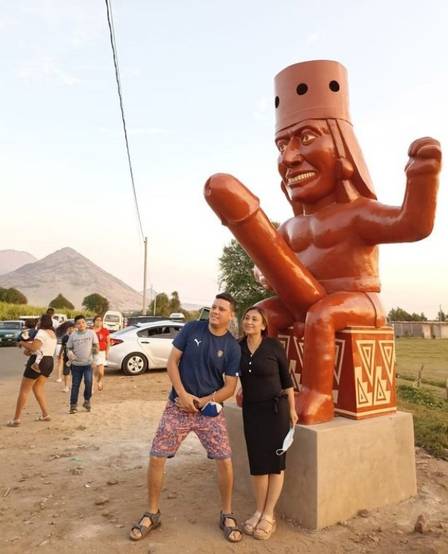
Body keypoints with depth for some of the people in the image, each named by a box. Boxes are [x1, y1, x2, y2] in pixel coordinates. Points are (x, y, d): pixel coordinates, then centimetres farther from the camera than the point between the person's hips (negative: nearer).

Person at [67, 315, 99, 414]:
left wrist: (95, 348, -16)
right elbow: (69, 348, 8)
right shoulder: (73, 335, 3)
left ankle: (87, 400, 10)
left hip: (88, 363, -2)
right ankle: (73, 405, 18)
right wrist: (70, 353, -12)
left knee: (88, 382, -13)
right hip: (76, 364, 2)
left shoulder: (91, 333, -1)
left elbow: (95, 345, 6)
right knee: (75, 385, 7)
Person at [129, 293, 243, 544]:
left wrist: (202, 401, -17)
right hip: (178, 406, 1)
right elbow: (172, 361, -4)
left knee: (225, 462, -3)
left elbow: (230, 387, -6)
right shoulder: (192, 329, -6)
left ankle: (227, 515, 22)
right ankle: (152, 514, 24)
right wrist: (183, 394, -14)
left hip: (210, 410, 0)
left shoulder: (233, 347, -6)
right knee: (156, 458, 1)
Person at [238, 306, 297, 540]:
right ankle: (259, 511, 23)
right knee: (257, 461, 8)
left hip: (275, 408, -3)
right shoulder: (238, 347, -3)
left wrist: (292, 409, -2)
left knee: (275, 460, 4)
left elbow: (286, 377, -3)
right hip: (251, 409, 3)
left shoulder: (274, 346, -12)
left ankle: (269, 515, 17)